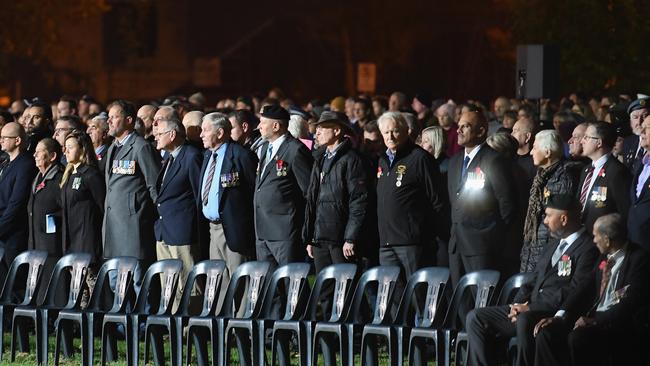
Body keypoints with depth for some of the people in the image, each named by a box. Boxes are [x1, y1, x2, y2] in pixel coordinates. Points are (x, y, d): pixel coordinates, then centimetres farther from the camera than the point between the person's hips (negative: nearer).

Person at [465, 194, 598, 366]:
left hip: (555, 315, -9)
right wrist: (518, 304, 0)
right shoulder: (552, 249, 24)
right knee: (475, 318, -2)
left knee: (525, 321, -39)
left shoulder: (587, 249, -7)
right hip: (528, 309, 9)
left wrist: (531, 308, -17)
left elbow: (574, 293, -17)